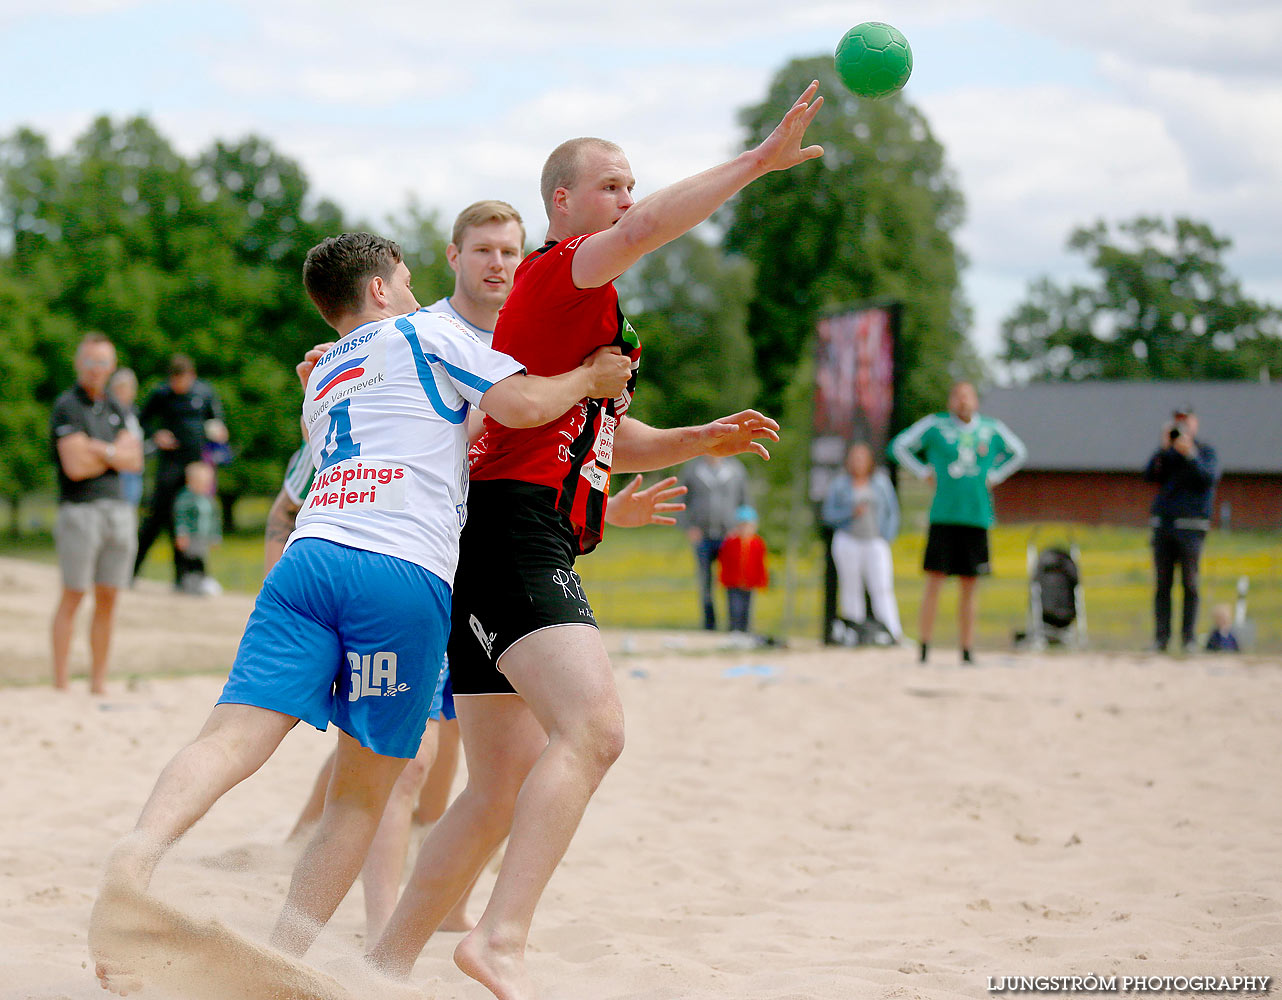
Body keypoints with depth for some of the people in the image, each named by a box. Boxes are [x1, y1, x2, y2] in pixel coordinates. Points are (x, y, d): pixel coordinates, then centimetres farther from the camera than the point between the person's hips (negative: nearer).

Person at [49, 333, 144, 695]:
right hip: (79, 508, -6)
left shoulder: (115, 408, 16)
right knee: (72, 597, -5)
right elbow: (75, 466, -16)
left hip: (118, 508, 6)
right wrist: (117, 453, -1)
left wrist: (100, 450, -11)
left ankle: (99, 684, 11)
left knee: (108, 600, 6)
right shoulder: (67, 406, -5)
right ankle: (61, 684, -3)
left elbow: (135, 461, 6)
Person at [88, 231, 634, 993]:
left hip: (310, 556, 4)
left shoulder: (321, 383, 35)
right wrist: (589, 378, 21)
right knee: (363, 793, 6)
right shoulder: (425, 333, 15)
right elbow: (522, 402, 3)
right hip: (408, 576, -4)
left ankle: (140, 852, -43)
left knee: (235, 737, -14)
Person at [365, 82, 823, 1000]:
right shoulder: (557, 272, -3)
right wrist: (758, 161, -21)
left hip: (502, 554, 11)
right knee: (593, 728, -27)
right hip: (514, 535, -11)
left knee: (504, 788, 12)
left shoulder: (586, 303, 28)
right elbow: (649, 226, -23)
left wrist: (699, 441, 19)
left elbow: (608, 441, 34)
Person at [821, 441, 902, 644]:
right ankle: (854, 633, 0)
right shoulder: (839, 485, 8)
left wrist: (887, 537, 1)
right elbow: (828, 514, 5)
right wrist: (851, 512, -10)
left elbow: (893, 511, 13)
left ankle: (894, 633, -21)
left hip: (876, 542, 0)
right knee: (851, 589, -1)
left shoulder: (881, 482, 11)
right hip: (848, 542, 0)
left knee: (882, 588, -13)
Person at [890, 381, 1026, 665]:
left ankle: (967, 650, 9)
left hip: (978, 516, 2)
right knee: (934, 579, -7)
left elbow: (1017, 452, 26)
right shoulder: (935, 425, 1)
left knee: (970, 584, 4)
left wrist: (992, 477, 14)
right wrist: (925, 473, 2)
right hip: (943, 515, -2)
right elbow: (900, 446, 8)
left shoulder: (992, 428, 9)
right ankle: (924, 647, -2)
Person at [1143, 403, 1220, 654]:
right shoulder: (1167, 453, 16)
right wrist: (1163, 448, -7)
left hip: (1191, 525, -3)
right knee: (1162, 584, 1)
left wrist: (1190, 454, -17)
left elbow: (1209, 478, -10)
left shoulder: (1206, 451, 7)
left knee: (1190, 583, -5)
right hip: (1162, 523, 3)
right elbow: (1149, 475, 0)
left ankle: (1189, 637, -3)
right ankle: (1160, 637, 2)